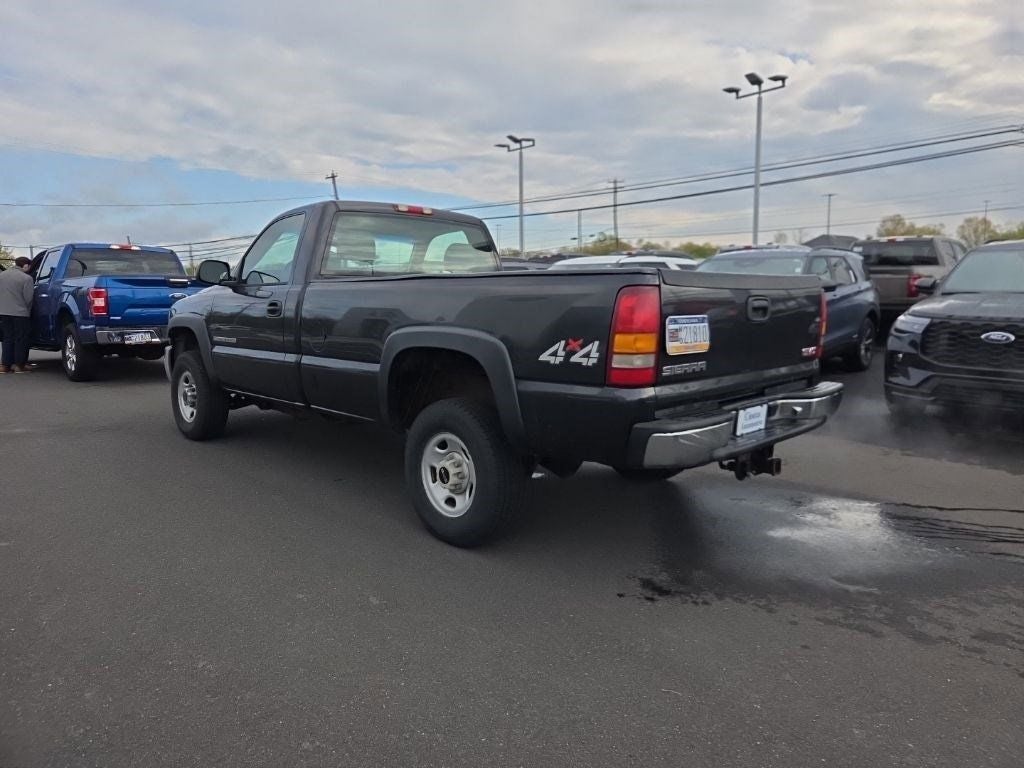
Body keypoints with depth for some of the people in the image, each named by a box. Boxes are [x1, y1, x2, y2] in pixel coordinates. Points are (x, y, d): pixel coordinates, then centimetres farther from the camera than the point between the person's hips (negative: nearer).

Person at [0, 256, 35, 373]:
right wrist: (27, 311, 5)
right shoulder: (26, 278, -13)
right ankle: (19, 365, 6)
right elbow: (28, 298, -13)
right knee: (20, 339, 5)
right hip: (20, 313, -6)